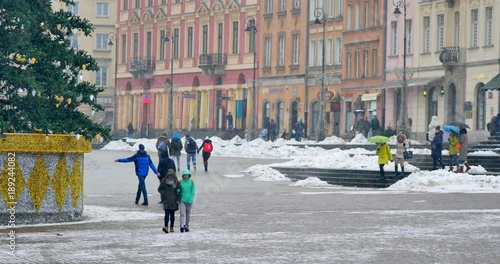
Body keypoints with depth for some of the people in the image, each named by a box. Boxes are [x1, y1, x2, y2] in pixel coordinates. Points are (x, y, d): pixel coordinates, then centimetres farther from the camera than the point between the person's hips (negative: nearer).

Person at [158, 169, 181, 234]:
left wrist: (178, 199, -2)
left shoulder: (176, 181, 1)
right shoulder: (164, 181, -1)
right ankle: (166, 227, -23)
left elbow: (180, 191, 4)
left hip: (173, 201, 2)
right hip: (166, 201, -2)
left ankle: (171, 228, 15)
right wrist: (163, 194, -7)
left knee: (172, 214, 7)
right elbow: (159, 189, 9)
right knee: (167, 214, -14)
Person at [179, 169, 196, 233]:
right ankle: (182, 225, -23)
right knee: (182, 213, -13)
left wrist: (190, 199, -9)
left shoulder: (191, 182, -1)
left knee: (188, 214, 10)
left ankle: (187, 226, 22)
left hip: (189, 200, 1)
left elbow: (193, 191, -1)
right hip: (182, 200, -1)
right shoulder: (180, 182, -1)